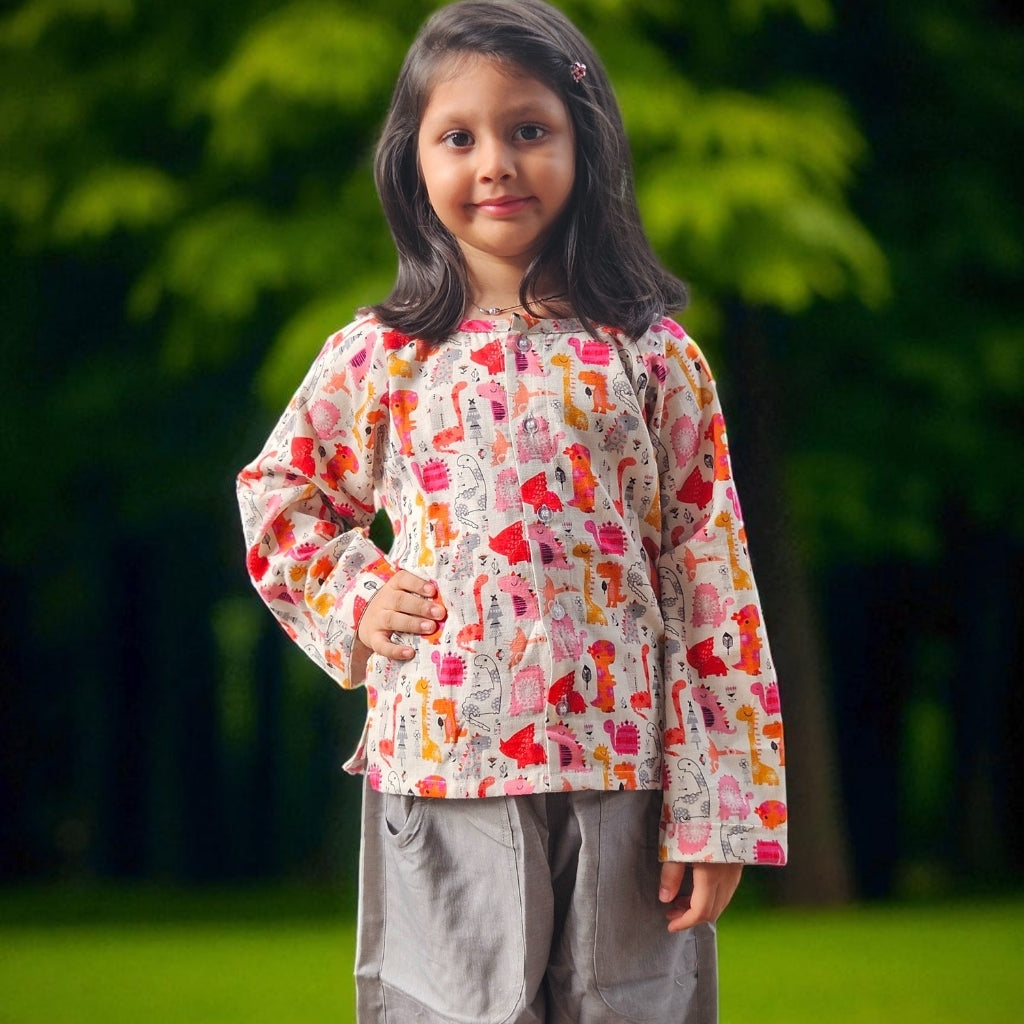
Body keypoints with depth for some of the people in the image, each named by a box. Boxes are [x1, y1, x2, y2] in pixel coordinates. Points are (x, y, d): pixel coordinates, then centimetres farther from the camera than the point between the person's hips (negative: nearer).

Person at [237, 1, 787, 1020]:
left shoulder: (651, 356, 2)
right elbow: (277, 493, 20)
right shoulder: (381, 357, 4)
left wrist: (713, 806, -4)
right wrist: (354, 601, 2)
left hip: (621, 768, 0)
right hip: (442, 773, 0)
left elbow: (709, 583, 0)